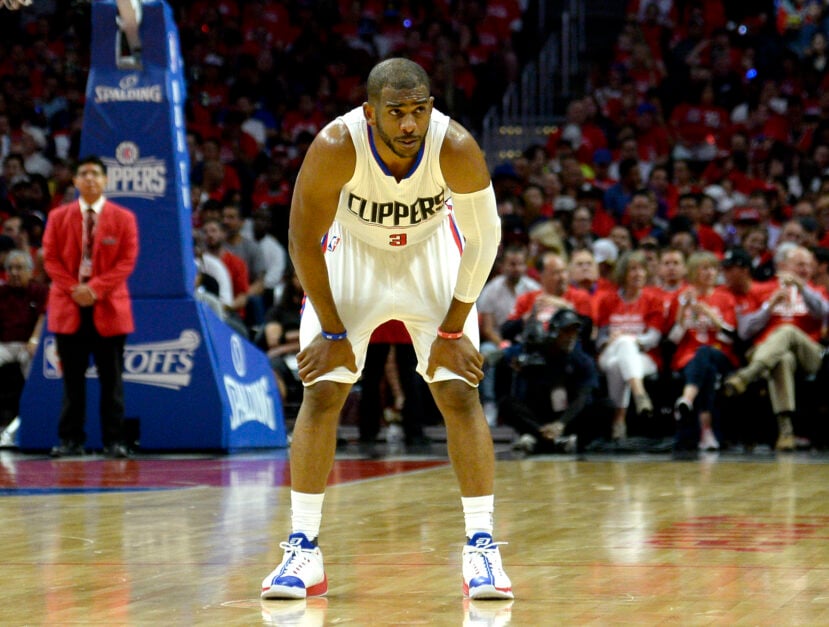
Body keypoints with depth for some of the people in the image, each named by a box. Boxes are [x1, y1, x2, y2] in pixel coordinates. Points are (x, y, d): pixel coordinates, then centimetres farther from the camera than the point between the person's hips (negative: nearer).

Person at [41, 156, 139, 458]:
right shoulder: (58, 217, 7)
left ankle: (114, 440, 3)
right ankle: (71, 439, 8)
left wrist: (96, 288, -14)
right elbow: (51, 258, 4)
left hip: (108, 306, -1)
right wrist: (74, 289, -11)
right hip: (68, 306, 1)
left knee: (111, 378, 0)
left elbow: (127, 261, -3)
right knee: (72, 378, 4)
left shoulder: (123, 218, 3)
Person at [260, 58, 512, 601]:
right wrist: (332, 330, -14)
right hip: (351, 254, 0)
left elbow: (483, 239, -16)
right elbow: (304, 241, -18)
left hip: (432, 257, 0)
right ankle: (303, 552, -1)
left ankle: (481, 548, -5)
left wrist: (453, 329, -13)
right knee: (321, 393, -8)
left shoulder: (457, 149, -31)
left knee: (461, 393, -10)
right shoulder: (335, 148, -33)